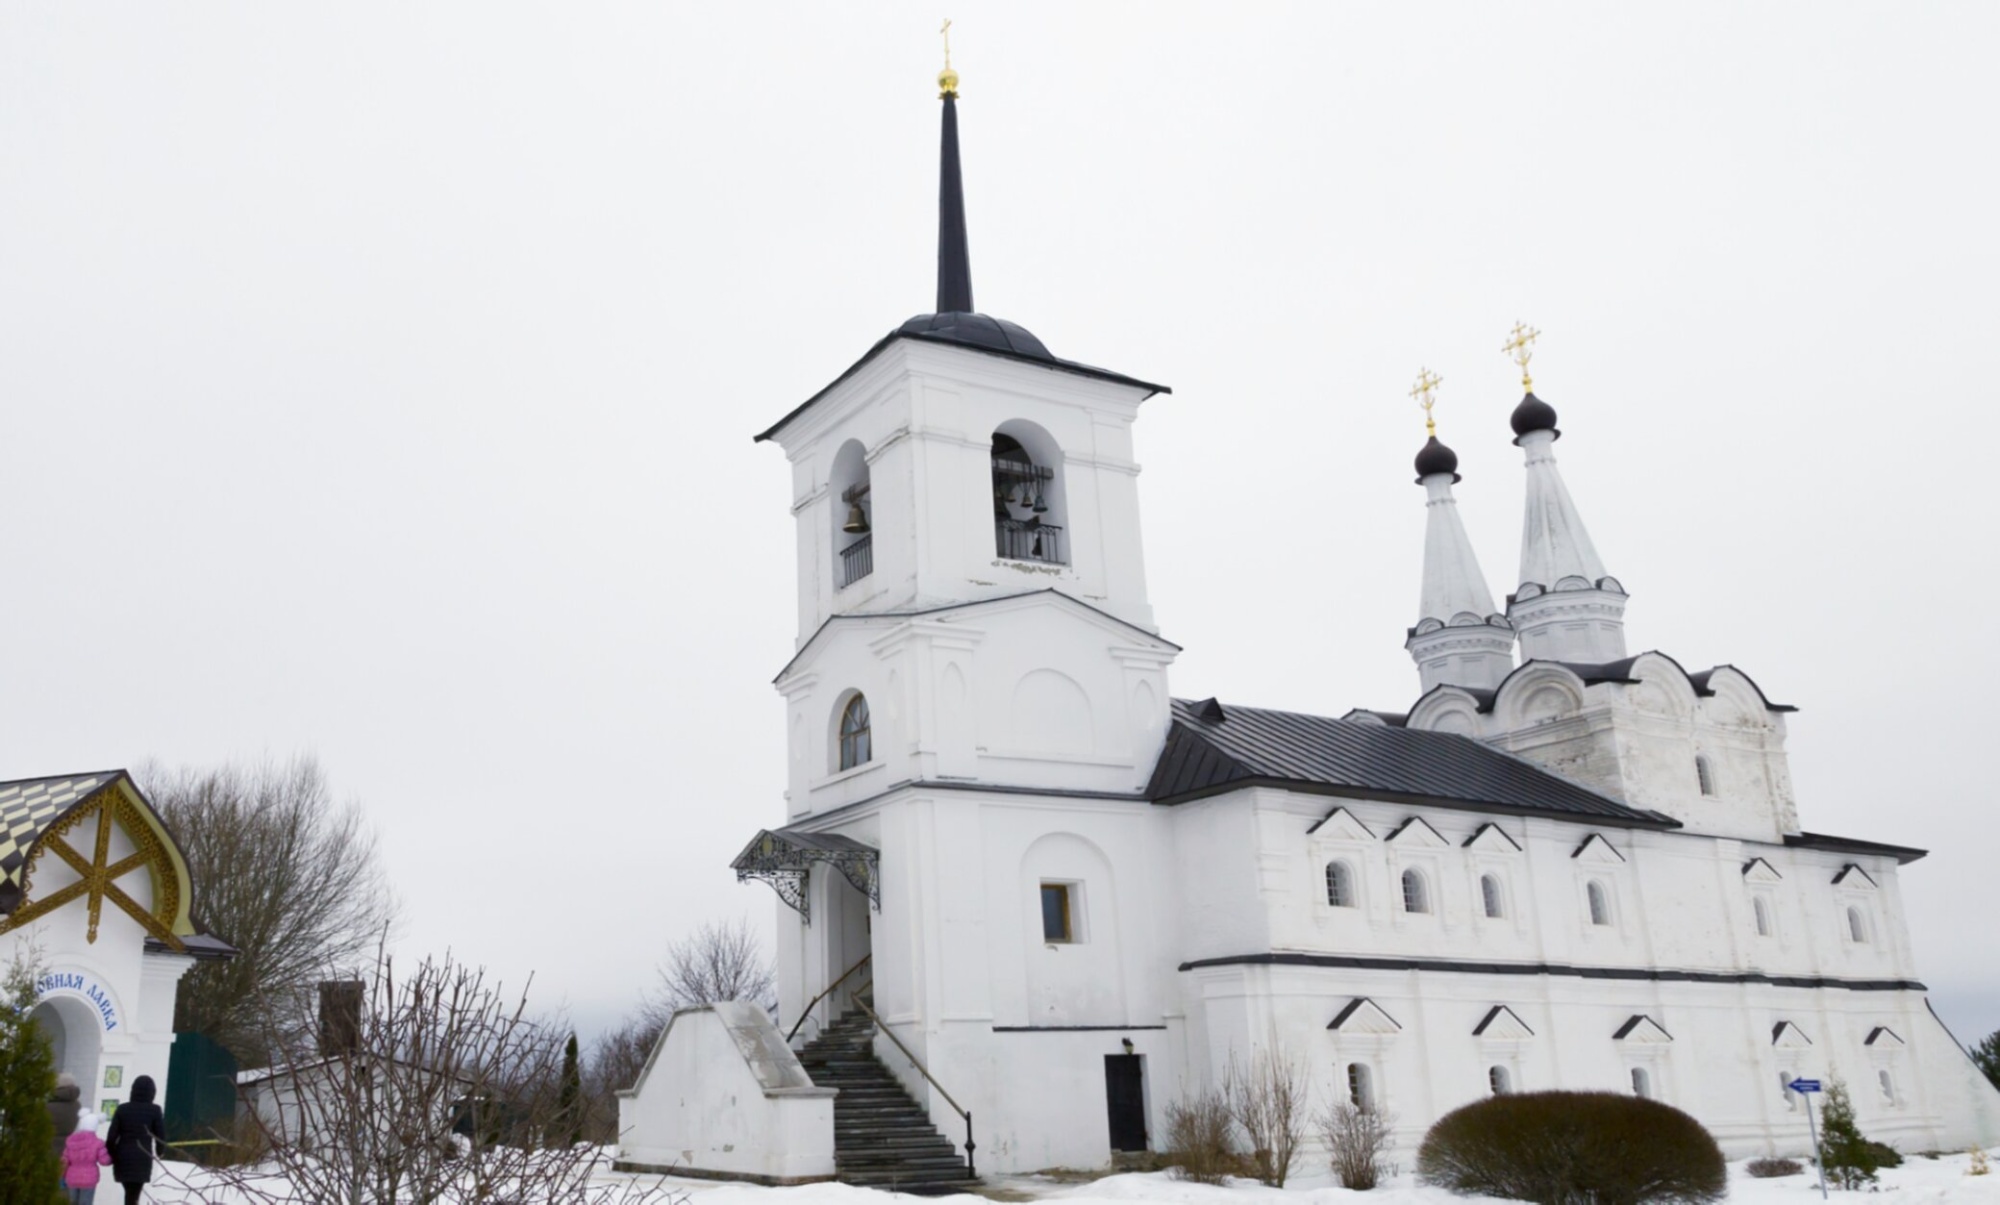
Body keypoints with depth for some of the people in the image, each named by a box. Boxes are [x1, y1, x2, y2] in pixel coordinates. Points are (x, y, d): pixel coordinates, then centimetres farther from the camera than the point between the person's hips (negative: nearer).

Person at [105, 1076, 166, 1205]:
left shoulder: (122, 1108, 2)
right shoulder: (154, 1110, -3)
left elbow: (112, 1136, -2)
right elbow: (161, 1136, -3)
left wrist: (110, 1156, 10)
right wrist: (158, 1152, 16)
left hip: (123, 1157, 3)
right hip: (142, 1158, -3)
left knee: (130, 1193, 20)